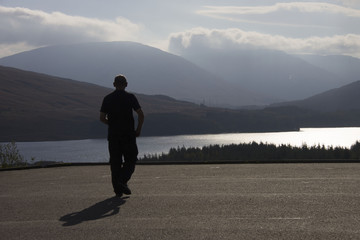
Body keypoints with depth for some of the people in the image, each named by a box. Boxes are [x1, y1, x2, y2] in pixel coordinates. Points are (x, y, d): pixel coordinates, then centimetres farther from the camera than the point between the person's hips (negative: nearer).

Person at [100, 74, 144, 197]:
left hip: (113, 135, 2)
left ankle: (117, 189, 6)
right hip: (128, 134, -2)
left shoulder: (107, 99, 4)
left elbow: (102, 118, 3)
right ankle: (123, 181, -14)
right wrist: (138, 129, 3)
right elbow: (141, 114, -9)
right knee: (130, 160, 7)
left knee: (115, 162, 7)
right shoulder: (130, 97, -2)